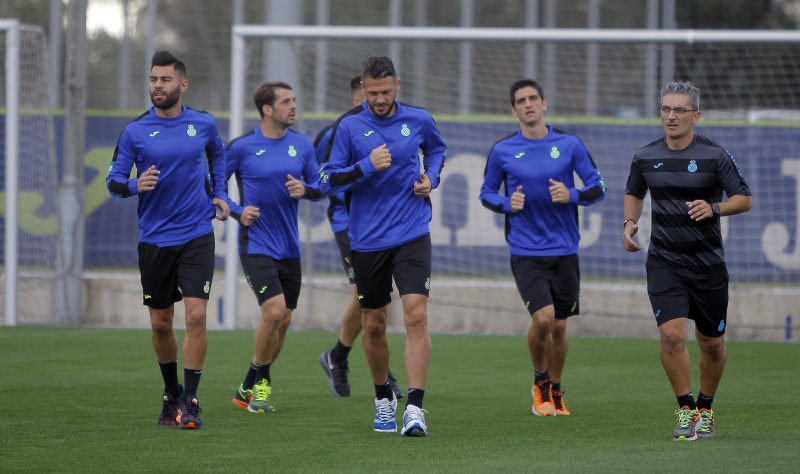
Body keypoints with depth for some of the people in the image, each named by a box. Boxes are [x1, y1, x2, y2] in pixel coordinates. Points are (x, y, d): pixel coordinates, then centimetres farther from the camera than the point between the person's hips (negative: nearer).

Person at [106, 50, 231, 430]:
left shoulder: (204, 124, 1)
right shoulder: (134, 132, -3)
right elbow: (113, 180, 0)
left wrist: (219, 193, 13)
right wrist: (135, 185, -21)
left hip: (196, 237, -1)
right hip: (153, 239, 1)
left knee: (196, 314, -14)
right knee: (160, 324, 8)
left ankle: (189, 401, -8)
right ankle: (171, 394, 29)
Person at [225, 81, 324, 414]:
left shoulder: (302, 145, 5)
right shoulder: (241, 147, -7)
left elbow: (321, 188, 11)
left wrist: (305, 190, -11)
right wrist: (237, 212, -12)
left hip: (289, 247, 5)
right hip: (256, 245, -5)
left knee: (284, 321, 8)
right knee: (274, 311, -19)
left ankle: (250, 388, 24)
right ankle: (258, 382, 1)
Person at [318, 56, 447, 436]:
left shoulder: (418, 119, 0)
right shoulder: (348, 126, -6)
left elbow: (437, 148, 23)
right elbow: (327, 181, -6)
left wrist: (431, 177, 4)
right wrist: (367, 166, -20)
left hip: (412, 234, 0)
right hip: (367, 239, 0)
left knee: (416, 316, -15)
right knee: (373, 325, 10)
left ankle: (414, 408, -17)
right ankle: (383, 399, 32)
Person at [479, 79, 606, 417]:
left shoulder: (569, 145, 1)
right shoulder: (502, 151, 0)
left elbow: (598, 187, 5)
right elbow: (486, 193, 12)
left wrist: (572, 196, -15)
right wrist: (507, 204, -9)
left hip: (564, 250, 2)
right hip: (525, 252, -2)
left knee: (558, 326, 8)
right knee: (542, 318, -18)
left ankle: (554, 390, 29)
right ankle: (540, 382, 8)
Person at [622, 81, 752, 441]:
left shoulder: (714, 156, -6)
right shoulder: (645, 157, 3)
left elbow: (744, 199, -3)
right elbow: (634, 193, 21)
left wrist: (714, 208, -22)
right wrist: (629, 222, 2)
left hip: (707, 262, -1)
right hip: (664, 261, 1)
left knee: (711, 343, 7)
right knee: (672, 333, -17)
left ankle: (705, 410, 29)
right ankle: (685, 410, -4)